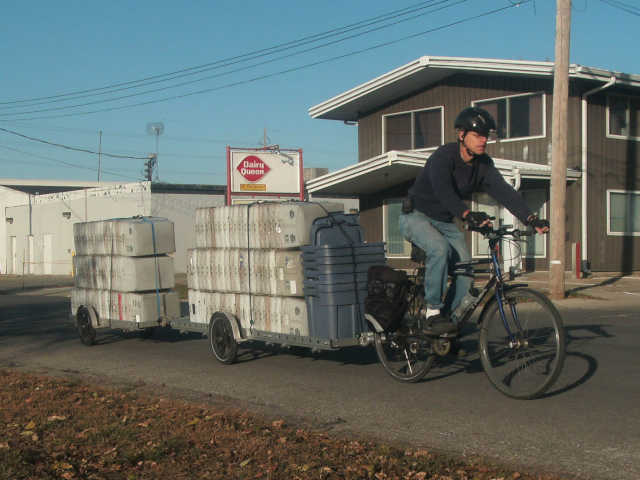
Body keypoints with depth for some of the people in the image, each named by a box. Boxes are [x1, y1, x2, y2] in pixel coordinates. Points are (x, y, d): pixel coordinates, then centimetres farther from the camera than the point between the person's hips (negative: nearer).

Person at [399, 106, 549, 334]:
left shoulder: (483, 164, -5)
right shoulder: (443, 157, -24)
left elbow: (504, 191, -16)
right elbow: (443, 191, -42)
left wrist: (531, 219, -31)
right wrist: (468, 215, -59)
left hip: (445, 222, 6)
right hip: (416, 216, -6)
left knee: (466, 272, -11)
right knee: (440, 248, -34)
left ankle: (446, 314, 9)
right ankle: (432, 312, -24)